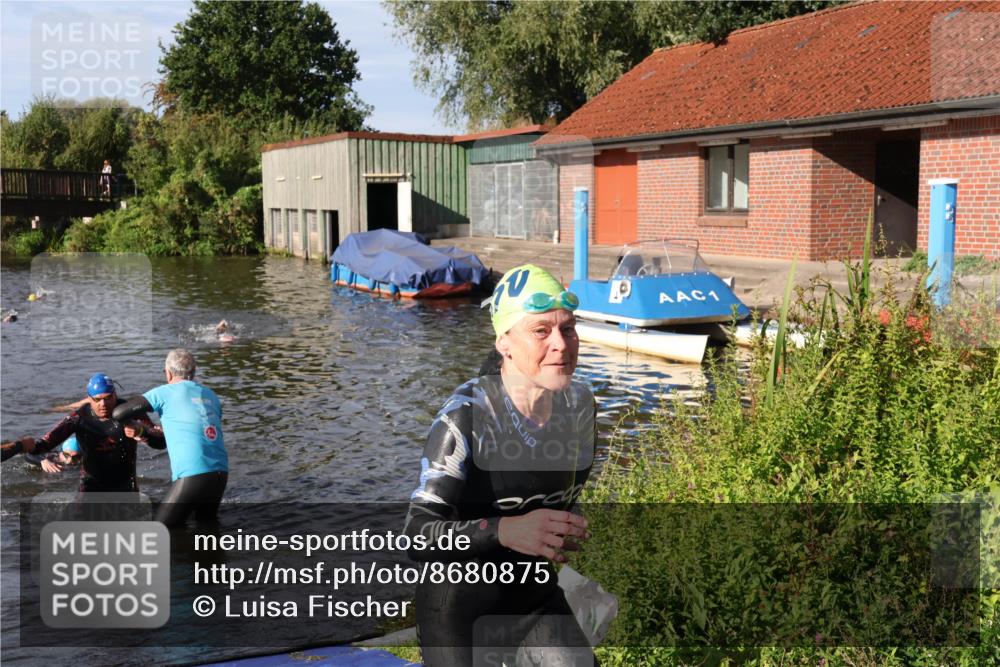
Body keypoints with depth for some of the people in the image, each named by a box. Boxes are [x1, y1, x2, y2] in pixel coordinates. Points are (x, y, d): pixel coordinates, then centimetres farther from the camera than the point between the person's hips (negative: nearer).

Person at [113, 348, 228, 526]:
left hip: (193, 476, -6)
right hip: (221, 473, 6)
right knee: (205, 521, 27)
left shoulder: (165, 393, 1)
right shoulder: (211, 395, 17)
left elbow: (119, 413, -2)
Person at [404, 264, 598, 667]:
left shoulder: (579, 405, -7)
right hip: (460, 606, -4)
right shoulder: (465, 417, -24)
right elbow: (420, 535, -30)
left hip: (537, 600, 4)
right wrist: (504, 531, -43)